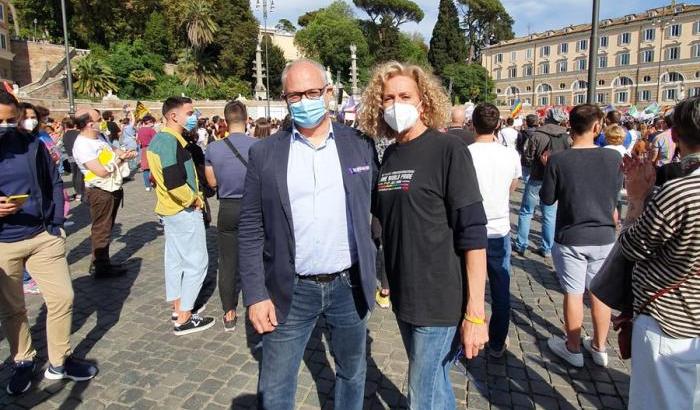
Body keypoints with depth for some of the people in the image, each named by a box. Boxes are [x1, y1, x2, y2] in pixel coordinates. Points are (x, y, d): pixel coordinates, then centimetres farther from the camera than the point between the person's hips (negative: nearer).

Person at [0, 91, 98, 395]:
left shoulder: (31, 144, -2)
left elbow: (54, 182, 6)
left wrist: (57, 224, 0)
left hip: (43, 236, 2)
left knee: (62, 298, 4)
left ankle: (59, 362, 22)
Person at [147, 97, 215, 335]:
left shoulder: (159, 139, 11)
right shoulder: (171, 141, -21)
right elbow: (174, 183, -30)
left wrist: (193, 195, 10)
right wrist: (194, 199, -14)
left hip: (169, 209, 10)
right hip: (185, 211, -10)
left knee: (175, 259, 16)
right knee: (196, 262, -1)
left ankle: (177, 308, 29)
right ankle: (184, 319, 6)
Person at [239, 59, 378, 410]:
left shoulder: (360, 144, -2)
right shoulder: (264, 153, -4)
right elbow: (250, 231, -3)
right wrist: (255, 295, -7)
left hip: (349, 286, 1)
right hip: (291, 292, -1)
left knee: (352, 373, 21)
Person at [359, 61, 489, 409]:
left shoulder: (448, 150, -12)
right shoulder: (388, 155, 6)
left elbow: (473, 233, -16)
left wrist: (475, 312, -19)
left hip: (440, 300, -6)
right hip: (403, 297, 6)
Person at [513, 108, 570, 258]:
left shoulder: (537, 135, -12)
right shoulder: (566, 137, -1)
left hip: (537, 179, -3)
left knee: (526, 212, 10)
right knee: (550, 215, 11)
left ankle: (521, 245, 13)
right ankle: (547, 248, 17)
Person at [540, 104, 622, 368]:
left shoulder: (558, 160, -15)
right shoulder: (613, 158, -8)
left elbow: (547, 199, -5)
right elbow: (616, 192, 5)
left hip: (570, 239, -2)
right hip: (604, 237, 3)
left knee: (573, 294, 9)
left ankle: (573, 349, 23)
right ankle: (599, 348, 30)